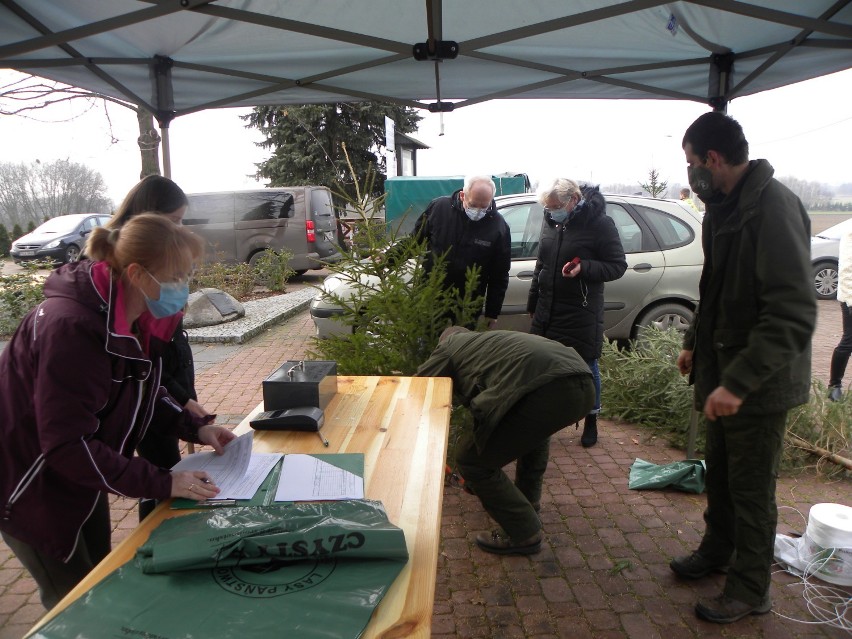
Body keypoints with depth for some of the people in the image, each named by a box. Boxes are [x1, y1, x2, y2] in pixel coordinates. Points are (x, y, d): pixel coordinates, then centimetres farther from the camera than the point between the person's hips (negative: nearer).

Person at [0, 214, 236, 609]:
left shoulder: (138, 317, -6)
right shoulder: (72, 327, -34)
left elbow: (141, 390, 8)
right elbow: (67, 445, -33)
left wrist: (196, 428, -7)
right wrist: (163, 484, -32)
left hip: (80, 473, 8)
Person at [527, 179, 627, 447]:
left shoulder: (600, 223, -12)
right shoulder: (551, 221, 6)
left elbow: (618, 266, -10)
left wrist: (584, 268, -27)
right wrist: (533, 303, 19)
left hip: (582, 314, -5)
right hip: (547, 311, 5)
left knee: (587, 366, 7)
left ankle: (591, 422, 26)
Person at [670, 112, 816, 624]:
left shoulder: (773, 207, -22)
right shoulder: (725, 206, 8)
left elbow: (794, 313, -29)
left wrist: (740, 381, -32)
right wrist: (695, 343, 18)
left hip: (759, 382, -9)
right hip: (723, 372, 9)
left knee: (752, 489, 7)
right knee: (720, 473, 22)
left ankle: (751, 590, 26)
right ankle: (717, 550, 43)